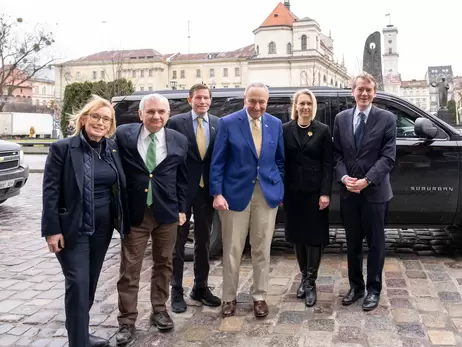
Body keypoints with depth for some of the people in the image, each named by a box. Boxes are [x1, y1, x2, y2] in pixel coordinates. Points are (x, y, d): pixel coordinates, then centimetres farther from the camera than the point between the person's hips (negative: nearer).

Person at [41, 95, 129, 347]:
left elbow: (120, 187, 11)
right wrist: (52, 229, -16)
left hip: (103, 227, 5)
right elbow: (50, 190, -11)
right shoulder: (62, 148, -9)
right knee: (78, 284, -7)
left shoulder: (113, 149, 5)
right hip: (73, 228, -5)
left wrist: (122, 221, 5)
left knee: (91, 283, 15)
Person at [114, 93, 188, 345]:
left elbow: (182, 178, 8)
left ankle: (159, 310, 31)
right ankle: (127, 322, 13)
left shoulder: (179, 140, 0)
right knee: (129, 269, 3)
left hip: (166, 212, 2)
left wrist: (182, 208, 5)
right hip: (134, 212, -2)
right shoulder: (123, 135, -6)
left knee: (163, 264, 14)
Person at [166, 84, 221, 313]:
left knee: (203, 241, 13)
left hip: (207, 190, 3)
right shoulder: (176, 122, -5)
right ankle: (177, 292, 15)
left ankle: (200, 287, 26)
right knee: (179, 241, 6)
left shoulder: (218, 124, 3)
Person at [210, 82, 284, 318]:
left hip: (268, 194, 3)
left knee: (262, 250, 9)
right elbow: (217, 162, -5)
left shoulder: (276, 124, 5)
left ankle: (259, 296, 23)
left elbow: (280, 160, 12)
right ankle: (229, 298, 20)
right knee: (232, 250, 5)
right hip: (236, 193, -2)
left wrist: (280, 190, 7)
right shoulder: (228, 123, -5)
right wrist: (217, 193, -12)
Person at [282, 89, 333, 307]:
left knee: (314, 236, 1)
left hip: (315, 191, -2)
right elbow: (281, 162, 3)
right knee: (298, 236, 9)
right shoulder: (285, 130, 4)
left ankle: (310, 283, 9)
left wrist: (325, 193, -11)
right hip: (293, 191, 2)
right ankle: (304, 278, 24)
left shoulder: (323, 130, 0)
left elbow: (327, 164, -3)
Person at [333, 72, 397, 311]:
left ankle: (373, 289, 20)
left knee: (375, 242, 7)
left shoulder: (387, 119, -4)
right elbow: (336, 154, 5)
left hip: (375, 191, -3)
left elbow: (388, 157, -10)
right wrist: (344, 178, -11)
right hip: (348, 191, 3)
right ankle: (355, 286, 27)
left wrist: (367, 180, -19)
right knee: (352, 242, 13)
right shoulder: (341, 118, 6)